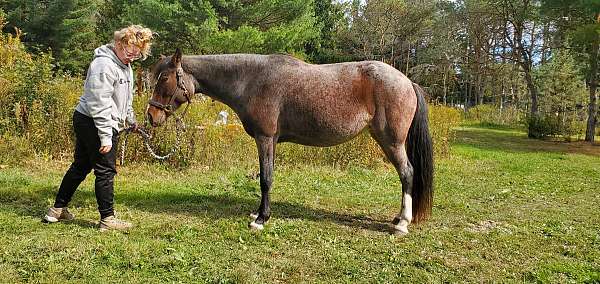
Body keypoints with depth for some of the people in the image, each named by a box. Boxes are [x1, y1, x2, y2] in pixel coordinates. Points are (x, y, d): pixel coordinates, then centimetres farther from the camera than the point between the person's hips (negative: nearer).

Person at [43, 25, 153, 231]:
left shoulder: (124, 65, 12)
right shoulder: (105, 65, -20)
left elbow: (124, 99, 26)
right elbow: (99, 104, -24)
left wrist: (131, 120, 27)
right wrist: (106, 136, -25)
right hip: (94, 123, -10)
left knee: (80, 167, 17)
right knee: (105, 171, -3)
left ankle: (58, 209, 29)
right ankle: (107, 219, 6)